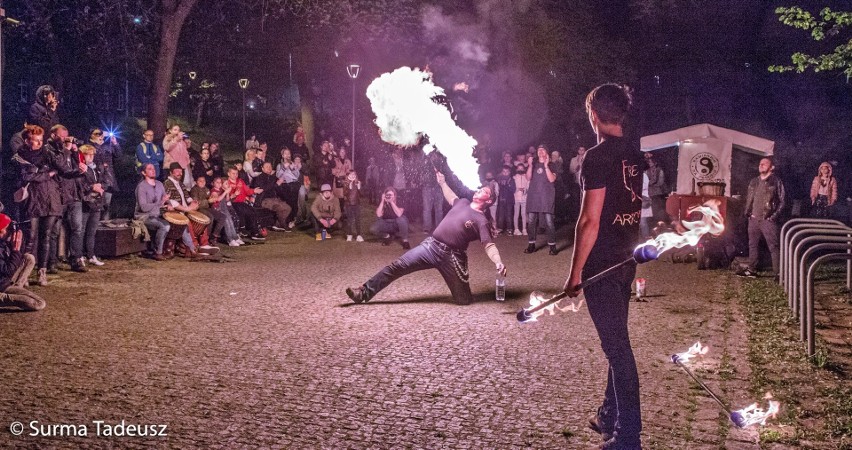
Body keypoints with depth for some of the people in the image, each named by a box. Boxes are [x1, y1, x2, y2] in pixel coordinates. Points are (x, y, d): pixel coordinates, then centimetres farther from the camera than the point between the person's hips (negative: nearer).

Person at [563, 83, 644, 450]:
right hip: (628, 260, 8)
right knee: (617, 340, 19)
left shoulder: (598, 156, -16)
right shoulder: (638, 152, 7)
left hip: (601, 263, -8)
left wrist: (575, 272, -13)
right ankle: (610, 417, 32)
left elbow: (590, 220, -19)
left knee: (616, 345, -4)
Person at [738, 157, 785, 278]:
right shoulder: (754, 181, 15)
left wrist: (775, 215, -11)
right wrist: (747, 212, 8)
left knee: (773, 246, -7)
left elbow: (782, 200, -5)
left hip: (768, 219, -6)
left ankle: (777, 272, -7)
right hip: (754, 219, 6)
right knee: (753, 244, 12)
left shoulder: (776, 182, -2)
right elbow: (748, 198, 21)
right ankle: (751, 269, 20)